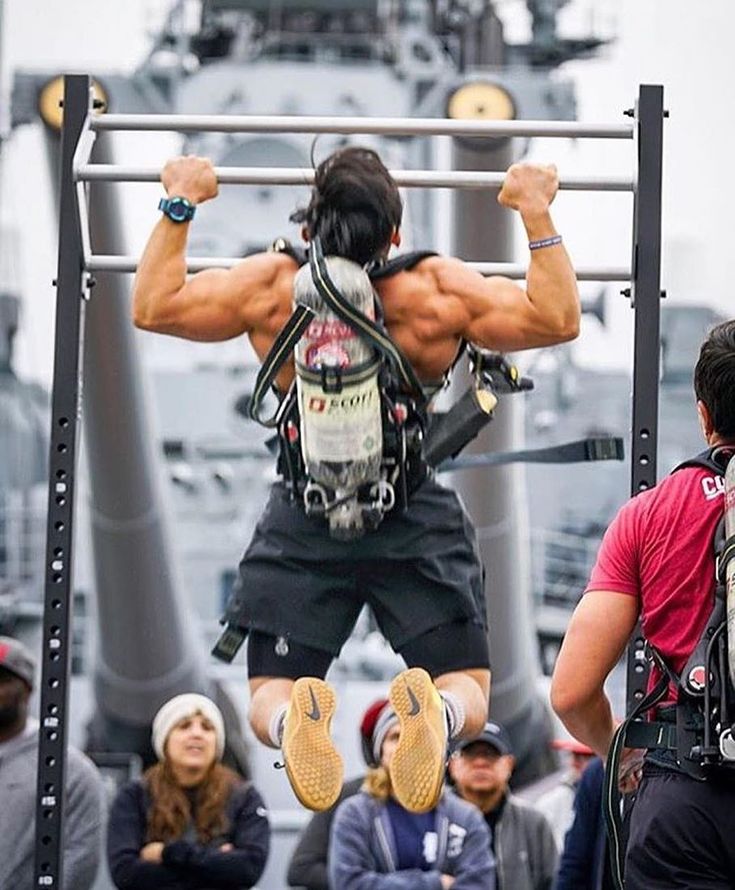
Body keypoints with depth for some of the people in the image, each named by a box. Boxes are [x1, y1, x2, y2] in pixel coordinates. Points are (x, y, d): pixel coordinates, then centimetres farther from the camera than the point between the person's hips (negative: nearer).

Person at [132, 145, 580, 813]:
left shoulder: (272, 286, -8)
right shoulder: (439, 291, -10)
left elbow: (153, 307, 2)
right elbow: (559, 319, -3)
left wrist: (179, 206, 10)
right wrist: (537, 213, 4)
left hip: (302, 530, 1)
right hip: (418, 527, -1)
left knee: (270, 696, 8)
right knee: (468, 690, 6)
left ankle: (291, 720, -33)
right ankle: (436, 715, -35)